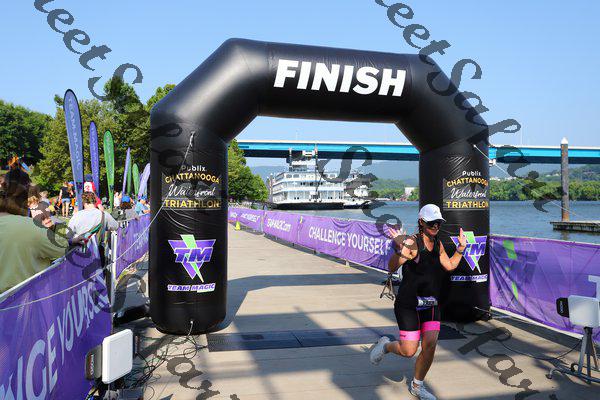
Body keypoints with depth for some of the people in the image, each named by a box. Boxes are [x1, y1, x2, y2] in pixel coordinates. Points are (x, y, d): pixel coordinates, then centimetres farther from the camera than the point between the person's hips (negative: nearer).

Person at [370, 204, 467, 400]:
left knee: (430, 347, 1)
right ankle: (385, 345, 29)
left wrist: (461, 248, 11)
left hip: (430, 304, 6)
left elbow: (449, 266, 21)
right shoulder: (412, 242, -18)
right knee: (408, 351, -6)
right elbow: (392, 269, -27)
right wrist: (398, 250, -45)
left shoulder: (438, 244, 6)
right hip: (408, 303, -6)